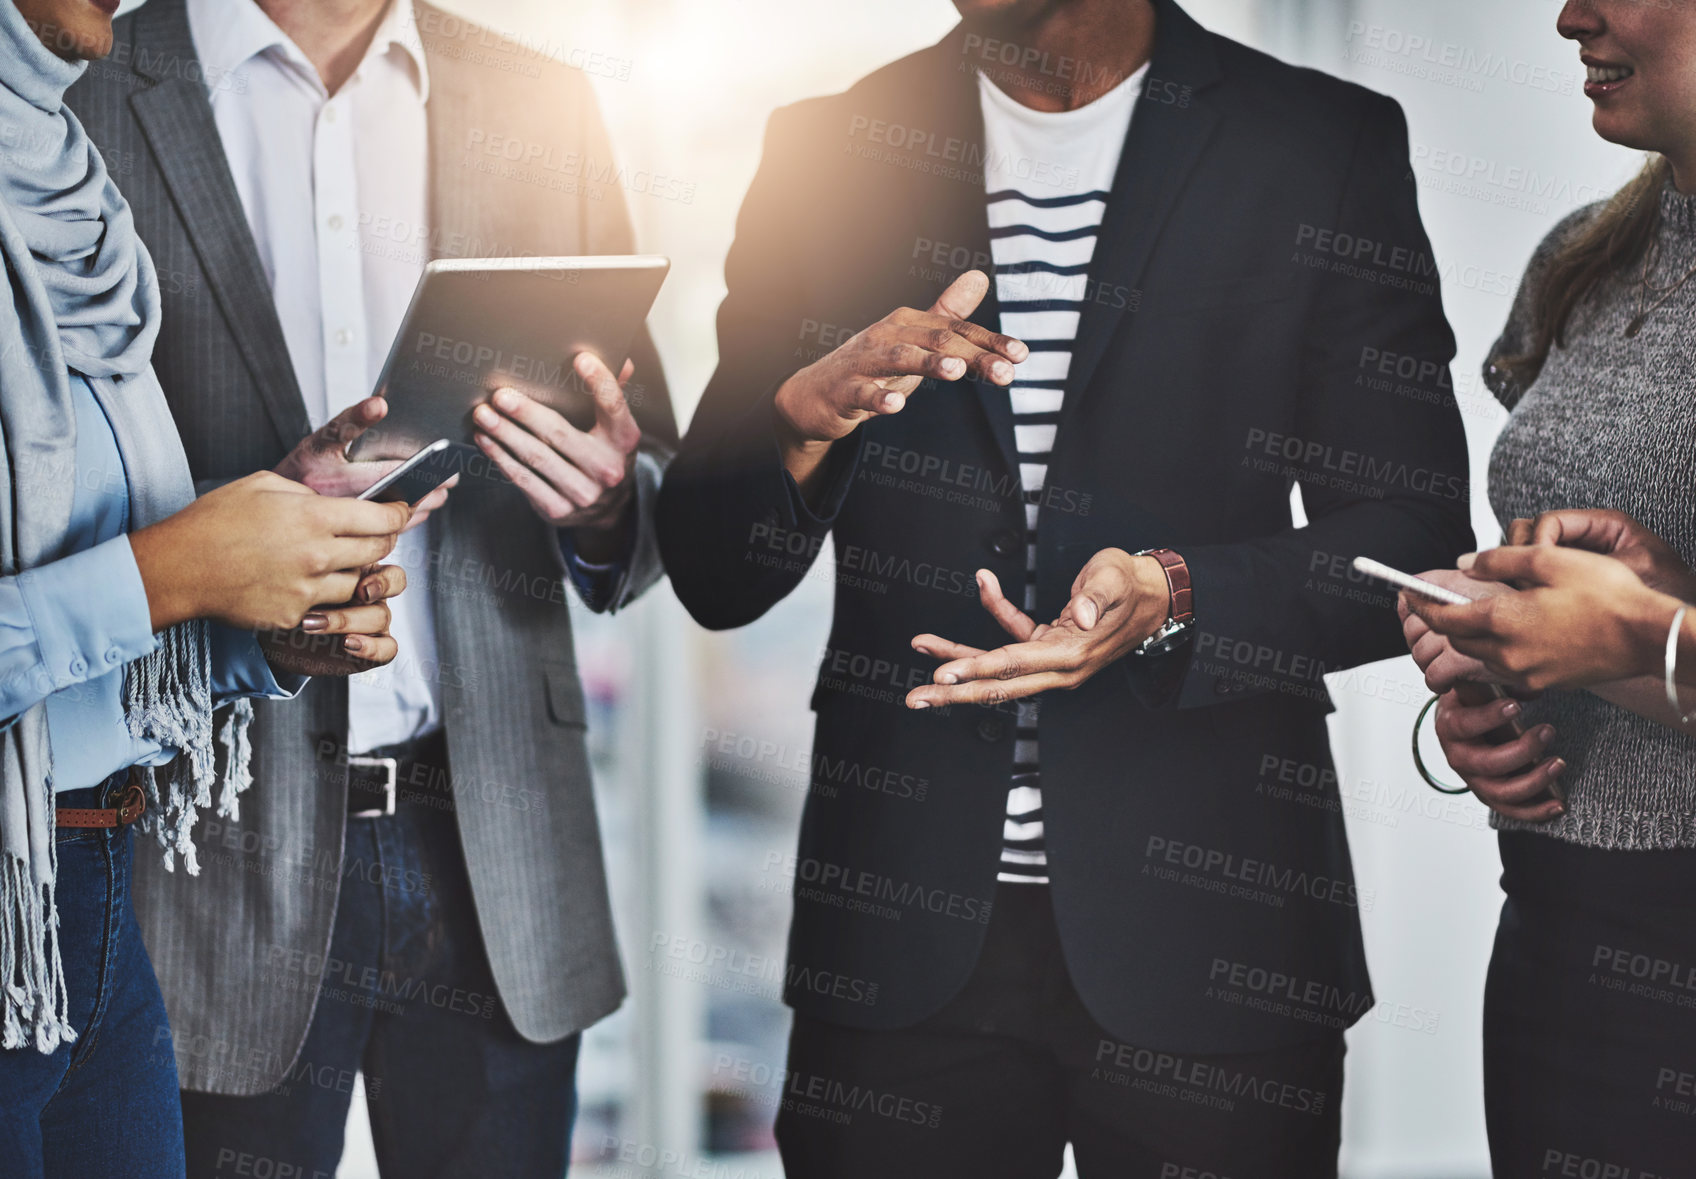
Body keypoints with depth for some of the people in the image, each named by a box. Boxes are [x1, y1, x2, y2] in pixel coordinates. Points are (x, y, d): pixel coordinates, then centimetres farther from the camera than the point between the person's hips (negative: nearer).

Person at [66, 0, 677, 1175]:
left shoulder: (542, 104, 9)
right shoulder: (84, 104, -3)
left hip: (496, 848, 3)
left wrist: (606, 510, -12)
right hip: (229, 852, -3)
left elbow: (658, 502, 11)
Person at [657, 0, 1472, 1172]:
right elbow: (715, 574, 5)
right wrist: (806, 417, -16)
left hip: (1208, 936, -1)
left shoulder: (1326, 146, 1)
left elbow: (1417, 539, -2)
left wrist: (1175, 600, -19)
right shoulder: (830, 150, 6)